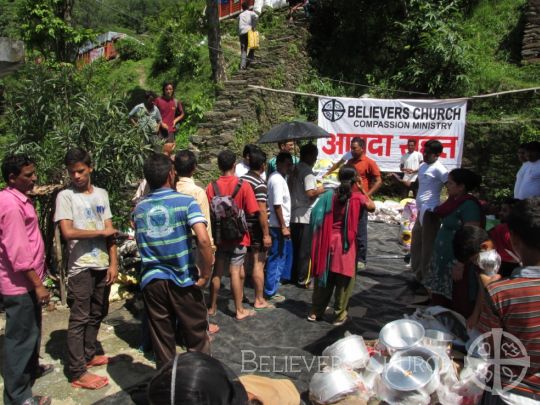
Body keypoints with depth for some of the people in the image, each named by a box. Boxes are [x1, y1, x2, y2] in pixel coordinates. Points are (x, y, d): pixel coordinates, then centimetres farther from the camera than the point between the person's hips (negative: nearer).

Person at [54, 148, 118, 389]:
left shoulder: (102, 194, 8)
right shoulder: (65, 196, -7)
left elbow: (110, 231, 6)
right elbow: (68, 232, -17)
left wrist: (113, 262, 0)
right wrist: (101, 232, -8)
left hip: (103, 265, 5)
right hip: (81, 267, -5)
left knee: (97, 314, 16)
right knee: (79, 319, 1)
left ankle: (88, 355, 33)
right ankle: (77, 373, 10)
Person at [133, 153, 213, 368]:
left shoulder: (139, 208, 4)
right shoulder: (186, 201, -11)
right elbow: (203, 240, -21)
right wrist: (206, 274, -13)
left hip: (152, 280, 4)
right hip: (184, 280, -3)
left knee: (162, 340, 16)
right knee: (197, 338, 14)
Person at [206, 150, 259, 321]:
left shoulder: (212, 187, -6)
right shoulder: (243, 185, -12)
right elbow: (251, 212, -12)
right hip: (238, 236, -3)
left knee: (217, 272, 13)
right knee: (236, 272, 3)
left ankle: (212, 307, 26)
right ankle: (239, 311, 12)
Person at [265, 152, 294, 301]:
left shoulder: (279, 177, 11)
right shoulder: (277, 180, -20)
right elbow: (277, 205, -23)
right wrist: (283, 227, -21)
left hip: (281, 224, 10)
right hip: (278, 226, -10)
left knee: (285, 253, 24)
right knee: (277, 258, -1)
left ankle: (279, 277, 42)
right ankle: (270, 292, 8)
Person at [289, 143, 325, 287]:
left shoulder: (294, 169, 10)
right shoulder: (307, 171, -16)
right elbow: (310, 193, -25)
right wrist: (319, 190, -6)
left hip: (293, 215, 8)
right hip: (306, 216, -8)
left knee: (295, 248, 16)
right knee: (306, 250, 3)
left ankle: (294, 276, 25)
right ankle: (303, 280, 11)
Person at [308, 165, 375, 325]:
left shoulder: (330, 195, -2)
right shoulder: (357, 197, -9)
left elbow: (316, 215, -4)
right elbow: (372, 207, 8)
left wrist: (319, 239, 5)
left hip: (328, 242, 3)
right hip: (346, 244, -3)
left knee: (324, 276, 13)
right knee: (344, 280, 9)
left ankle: (315, 312, 22)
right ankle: (340, 314, 17)